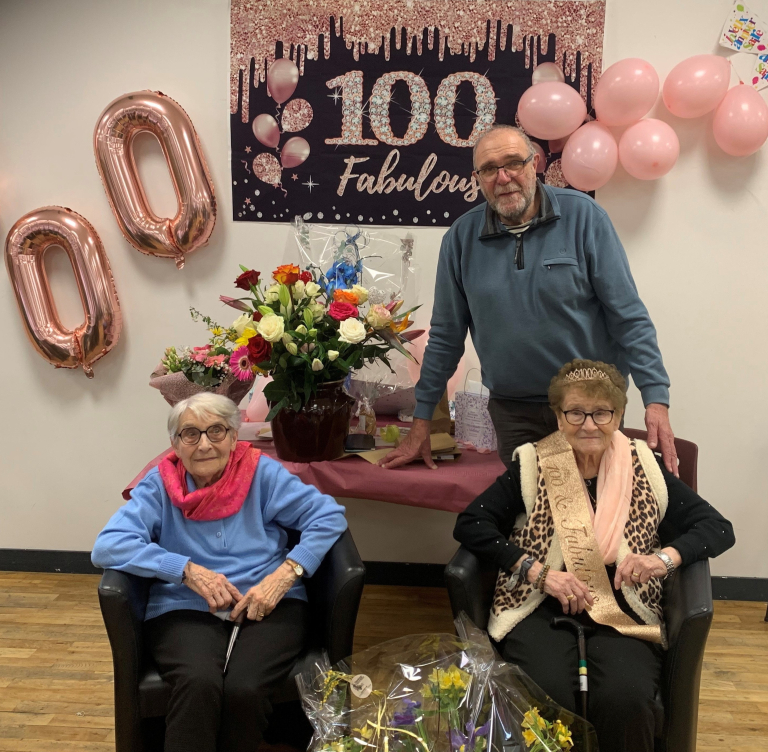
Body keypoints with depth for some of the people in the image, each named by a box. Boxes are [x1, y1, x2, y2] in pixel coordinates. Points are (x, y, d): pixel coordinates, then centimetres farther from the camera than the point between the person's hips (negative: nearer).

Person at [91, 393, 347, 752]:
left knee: (243, 688, -28)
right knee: (199, 682, -33)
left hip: (268, 606, 0)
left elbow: (330, 516, -2)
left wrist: (285, 573, -15)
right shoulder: (160, 484, 5)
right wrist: (188, 570, -17)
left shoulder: (261, 472, 4)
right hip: (184, 610, 0)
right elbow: (107, 546, -8)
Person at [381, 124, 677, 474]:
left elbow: (628, 316, -7)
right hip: (514, 411, 2)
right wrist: (421, 422, 7)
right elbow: (446, 337, 6)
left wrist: (656, 397, -15)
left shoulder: (582, 215, -7)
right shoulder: (462, 237, -1)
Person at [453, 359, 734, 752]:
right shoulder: (533, 466, 3)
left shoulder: (644, 469, 7)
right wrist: (538, 572, -14)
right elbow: (470, 524, -4)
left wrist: (668, 556, -12)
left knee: (625, 700, -28)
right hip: (541, 609, -1)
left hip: (623, 614, 1)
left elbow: (718, 528, 9)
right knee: (547, 697, -29)